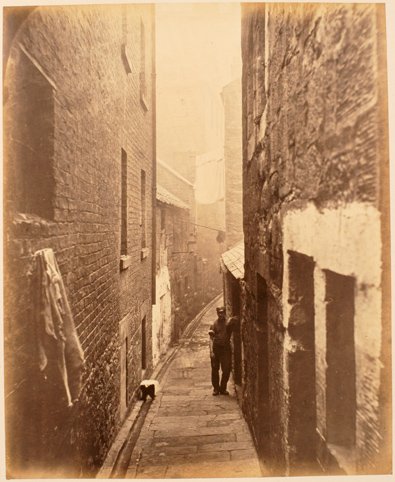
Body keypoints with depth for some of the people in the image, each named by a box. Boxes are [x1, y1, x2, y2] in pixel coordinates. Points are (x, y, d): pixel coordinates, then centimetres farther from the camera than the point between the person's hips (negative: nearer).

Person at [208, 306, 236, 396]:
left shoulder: (229, 322, 5)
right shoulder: (214, 324, 1)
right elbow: (211, 338, -4)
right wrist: (211, 351, -13)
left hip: (226, 348, 1)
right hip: (216, 347, 0)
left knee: (226, 369, -1)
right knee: (215, 369, 4)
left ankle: (223, 388, 14)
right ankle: (216, 388, 18)